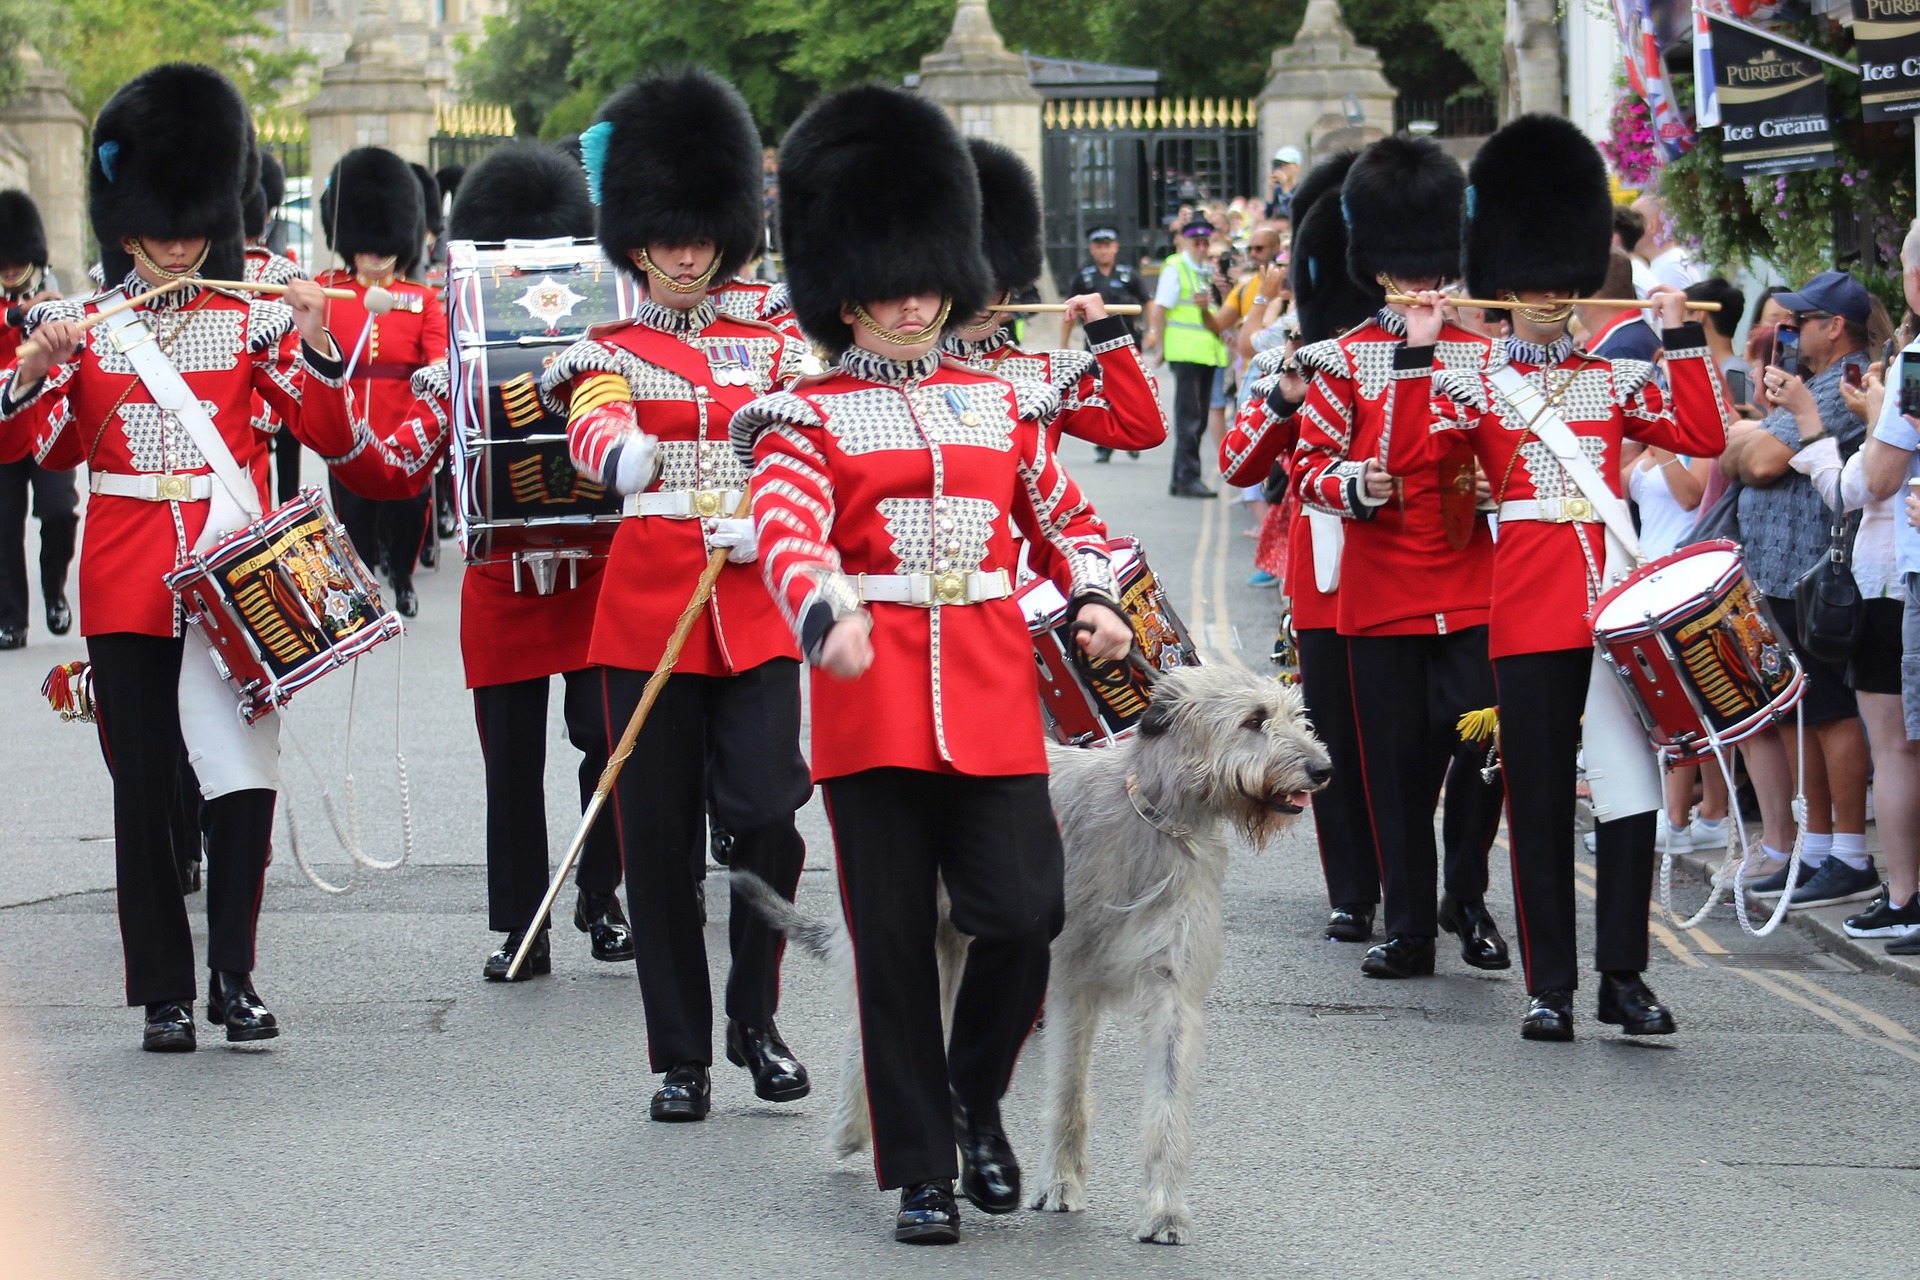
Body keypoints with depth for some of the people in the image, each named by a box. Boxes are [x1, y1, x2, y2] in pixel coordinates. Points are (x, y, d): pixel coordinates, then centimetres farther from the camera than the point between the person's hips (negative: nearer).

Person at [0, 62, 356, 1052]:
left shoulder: (250, 321, 6)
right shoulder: (80, 326, 6)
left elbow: (324, 429, 2)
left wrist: (312, 341, -13)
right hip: (127, 585, 0)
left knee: (245, 776, -9)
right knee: (144, 791, 3)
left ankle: (233, 978, 0)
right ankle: (164, 993, 8)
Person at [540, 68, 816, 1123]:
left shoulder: (769, 347, 13)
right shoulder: (611, 354, 4)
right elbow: (594, 429, -19)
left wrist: (762, 523, -17)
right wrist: (621, 452, -43)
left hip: (755, 609, 1)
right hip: (648, 607, -1)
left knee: (766, 814, -9)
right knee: (659, 836, 1)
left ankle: (755, 1022, 10)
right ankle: (681, 1056, 10)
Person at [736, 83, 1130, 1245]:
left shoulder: (1001, 406, 14)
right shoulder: (809, 419, 2)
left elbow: (1068, 517, 21)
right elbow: (787, 533, -14)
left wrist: (1099, 598, 0)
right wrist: (827, 616, -35)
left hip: (993, 691, 3)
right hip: (874, 695, -3)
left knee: (1024, 910, -8)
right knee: (897, 941, 1)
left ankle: (975, 1100, 18)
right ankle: (922, 1171, 10)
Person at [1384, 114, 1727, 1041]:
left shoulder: (1615, 378, 13)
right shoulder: (1472, 383, 4)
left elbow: (1704, 438, 5)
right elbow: (1406, 455, -9)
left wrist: (1682, 337, 2)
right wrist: (1417, 351, -13)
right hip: (1528, 608, -2)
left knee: (1631, 788, -4)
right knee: (1540, 802, 2)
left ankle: (1623, 976, 2)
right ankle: (1550, 987, 6)